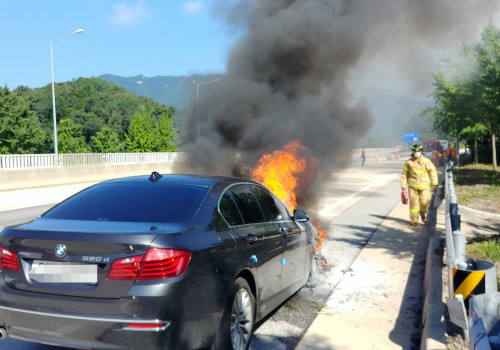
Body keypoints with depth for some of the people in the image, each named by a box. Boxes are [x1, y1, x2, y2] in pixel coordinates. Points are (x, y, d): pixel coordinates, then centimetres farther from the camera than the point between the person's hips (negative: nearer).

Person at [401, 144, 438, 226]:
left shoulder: (426, 161, 3)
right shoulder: (409, 162, 2)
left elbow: (432, 172, 9)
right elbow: (404, 174, 8)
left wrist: (434, 183, 4)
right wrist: (403, 185, 4)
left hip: (424, 186, 0)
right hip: (413, 186, 0)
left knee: (424, 201, -6)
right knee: (413, 202, -2)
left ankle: (423, 214, 26)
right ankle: (414, 220, 9)